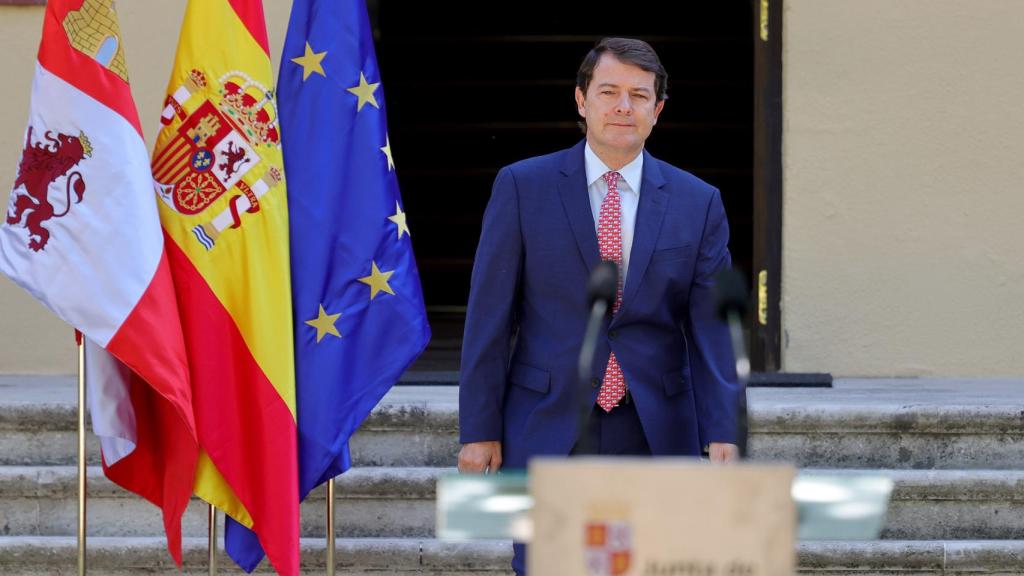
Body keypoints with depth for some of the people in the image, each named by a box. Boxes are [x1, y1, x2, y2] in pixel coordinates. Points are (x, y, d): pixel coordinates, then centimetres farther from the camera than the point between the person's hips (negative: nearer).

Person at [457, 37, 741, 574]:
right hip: (548, 431, -1)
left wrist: (722, 434, -9)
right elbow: (489, 315, 1)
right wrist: (479, 429, -4)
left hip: (656, 438, 1)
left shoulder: (697, 203, 6)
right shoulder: (521, 187, 2)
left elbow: (712, 328, 2)